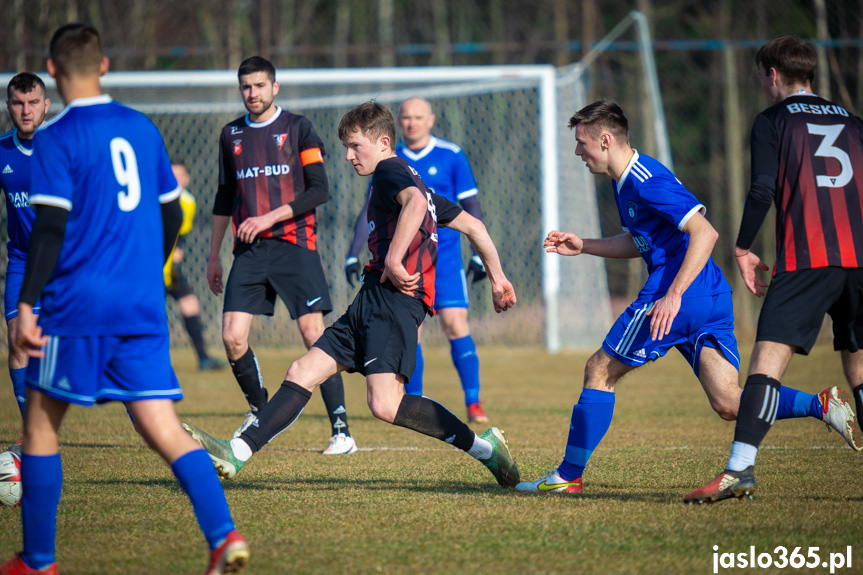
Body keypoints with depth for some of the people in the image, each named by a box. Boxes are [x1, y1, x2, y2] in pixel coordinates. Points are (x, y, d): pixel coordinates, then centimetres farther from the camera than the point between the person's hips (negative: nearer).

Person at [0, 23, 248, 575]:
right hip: (142, 310, 5)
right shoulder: (142, 128, 12)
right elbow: (172, 215, 17)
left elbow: (50, 226, -14)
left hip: (77, 306, -5)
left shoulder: (57, 137, -6)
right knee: (163, 429, 0)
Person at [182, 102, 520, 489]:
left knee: (385, 405, -23)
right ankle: (235, 455, 5)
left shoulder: (390, 170, -1)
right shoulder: (411, 182, 28)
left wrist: (393, 260, -26)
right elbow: (473, 225, 30)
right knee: (302, 373, 6)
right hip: (372, 303, 11)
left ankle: (484, 446, -13)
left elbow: (415, 203, -26)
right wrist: (497, 278, 33)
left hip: (393, 297, -11)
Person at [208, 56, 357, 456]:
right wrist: (214, 256, 20)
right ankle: (258, 412, 17)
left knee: (313, 333, -10)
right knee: (232, 337, -7)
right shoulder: (232, 135, 14)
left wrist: (269, 217, -13)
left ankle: (341, 430, -7)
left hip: (294, 244, -4)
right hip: (249, 250, 4)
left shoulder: (297, 128, 1)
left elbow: (319, 190, -4)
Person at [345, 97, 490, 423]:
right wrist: (354, 255, 4)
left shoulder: (451, 156, 1)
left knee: (456, 325, -11)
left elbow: (471, 207, 4)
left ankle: (473, 402, -7)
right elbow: (370, 209, 10)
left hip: (445, 257, -2)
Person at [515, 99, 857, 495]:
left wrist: (673, 296, -27)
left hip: (680, 297, -10)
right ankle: (821, 406, -15)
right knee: (729, 404, 0)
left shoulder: (645, 180, -14)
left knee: (599, 372, 3)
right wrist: (582, 247, 23)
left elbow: (704, 233, -21)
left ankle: (568, 476, 9)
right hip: (712, 299, 10)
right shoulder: (625, 181, 18)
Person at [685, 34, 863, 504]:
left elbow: (763, 190, -4)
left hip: (805, 257, -5)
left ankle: (740, 467, -26)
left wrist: (742, 248, 5)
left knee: (769, 357, -13)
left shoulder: (772, 121, 7)